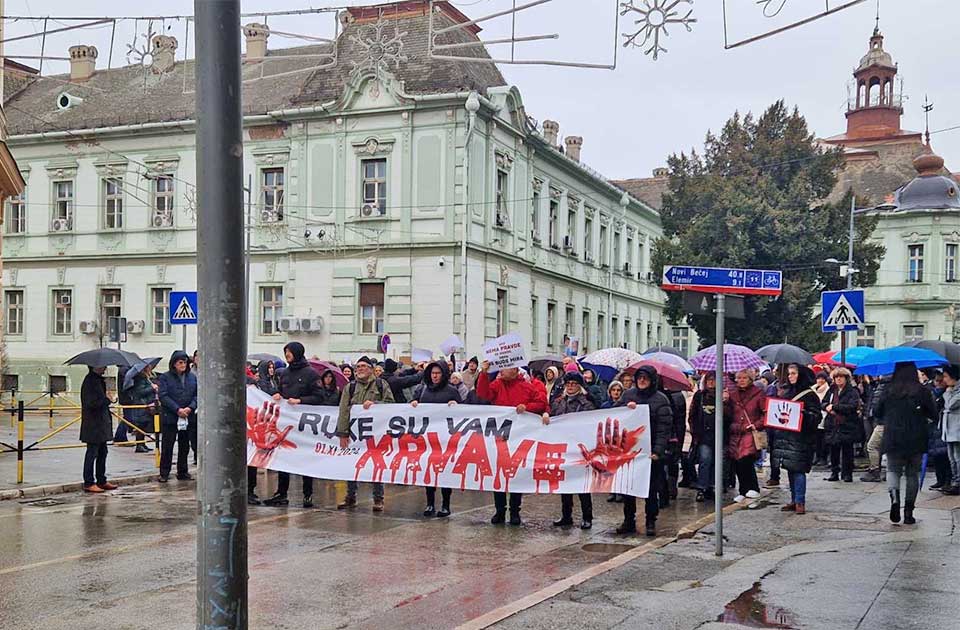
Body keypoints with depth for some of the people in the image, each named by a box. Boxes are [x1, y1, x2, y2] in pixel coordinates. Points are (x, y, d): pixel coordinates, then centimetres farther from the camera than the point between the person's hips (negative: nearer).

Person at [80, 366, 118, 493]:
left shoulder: (99, 380, 13)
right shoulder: (90, 380, -17)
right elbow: (91, 403, -25)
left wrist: (106, 400, 8)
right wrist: (107, 399, -14)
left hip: (102, 423, 10)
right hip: (93, 424, -10)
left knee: (102, 453, 15)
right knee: (92, 453, -3)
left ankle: (102, 481, 24)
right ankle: (88, 483, 5)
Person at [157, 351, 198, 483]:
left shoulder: (192, 377, 9)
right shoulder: (165, 377, -3)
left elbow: (197, 395, 5)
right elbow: (163, 396, -11)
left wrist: (190, 408, -13)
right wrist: (177, 410, -18)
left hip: (188, 417, 4)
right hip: (169, 417, -4)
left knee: (184, 446, 11)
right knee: (167, 446, 0)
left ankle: (182, 472, 20)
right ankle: (164, 473, 7)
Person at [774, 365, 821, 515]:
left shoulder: (809, 394, -5)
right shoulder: (786, 392, 15)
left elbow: (815, 416, -9)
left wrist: (801, 414, -24)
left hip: (801, 437, -7)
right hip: (786, 435, 7)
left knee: (798, 469, -9)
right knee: (790, 469, 9)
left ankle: (800, 502, -4)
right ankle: (794, 500, 17)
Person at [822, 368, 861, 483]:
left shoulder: (853, 391, -4)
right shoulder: (832, 391, 14)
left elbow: (852, 406, -17)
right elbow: (823, 403, 15)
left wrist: (834, 407, -15)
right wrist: (828, 407, -9)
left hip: (847, 426, -5)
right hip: (832, 426, 5)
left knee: (847, 451, 1)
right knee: (833, 451, 8)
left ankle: (847, 474, 9)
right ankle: (834, 472, 17)